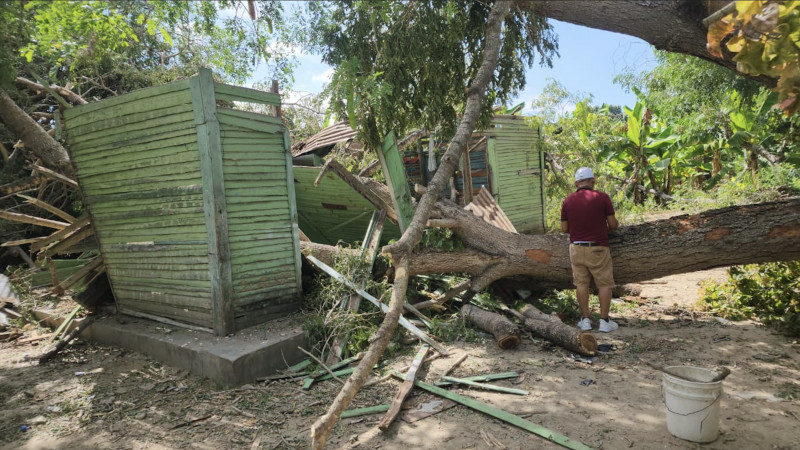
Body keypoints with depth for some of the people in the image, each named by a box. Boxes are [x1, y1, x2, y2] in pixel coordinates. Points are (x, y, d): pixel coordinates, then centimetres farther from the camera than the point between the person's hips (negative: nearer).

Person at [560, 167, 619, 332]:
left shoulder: (568, 200, -2)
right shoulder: (602, 197, -8)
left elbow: (564, 228, 2)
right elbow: (613, 224, -6)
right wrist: (608, 228, 17)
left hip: (576, 248, 3)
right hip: (598, 249, -2)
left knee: (581, 283, 11)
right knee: (604, 284, 9)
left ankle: (585, 320, 16)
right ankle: (604, 321, 12)